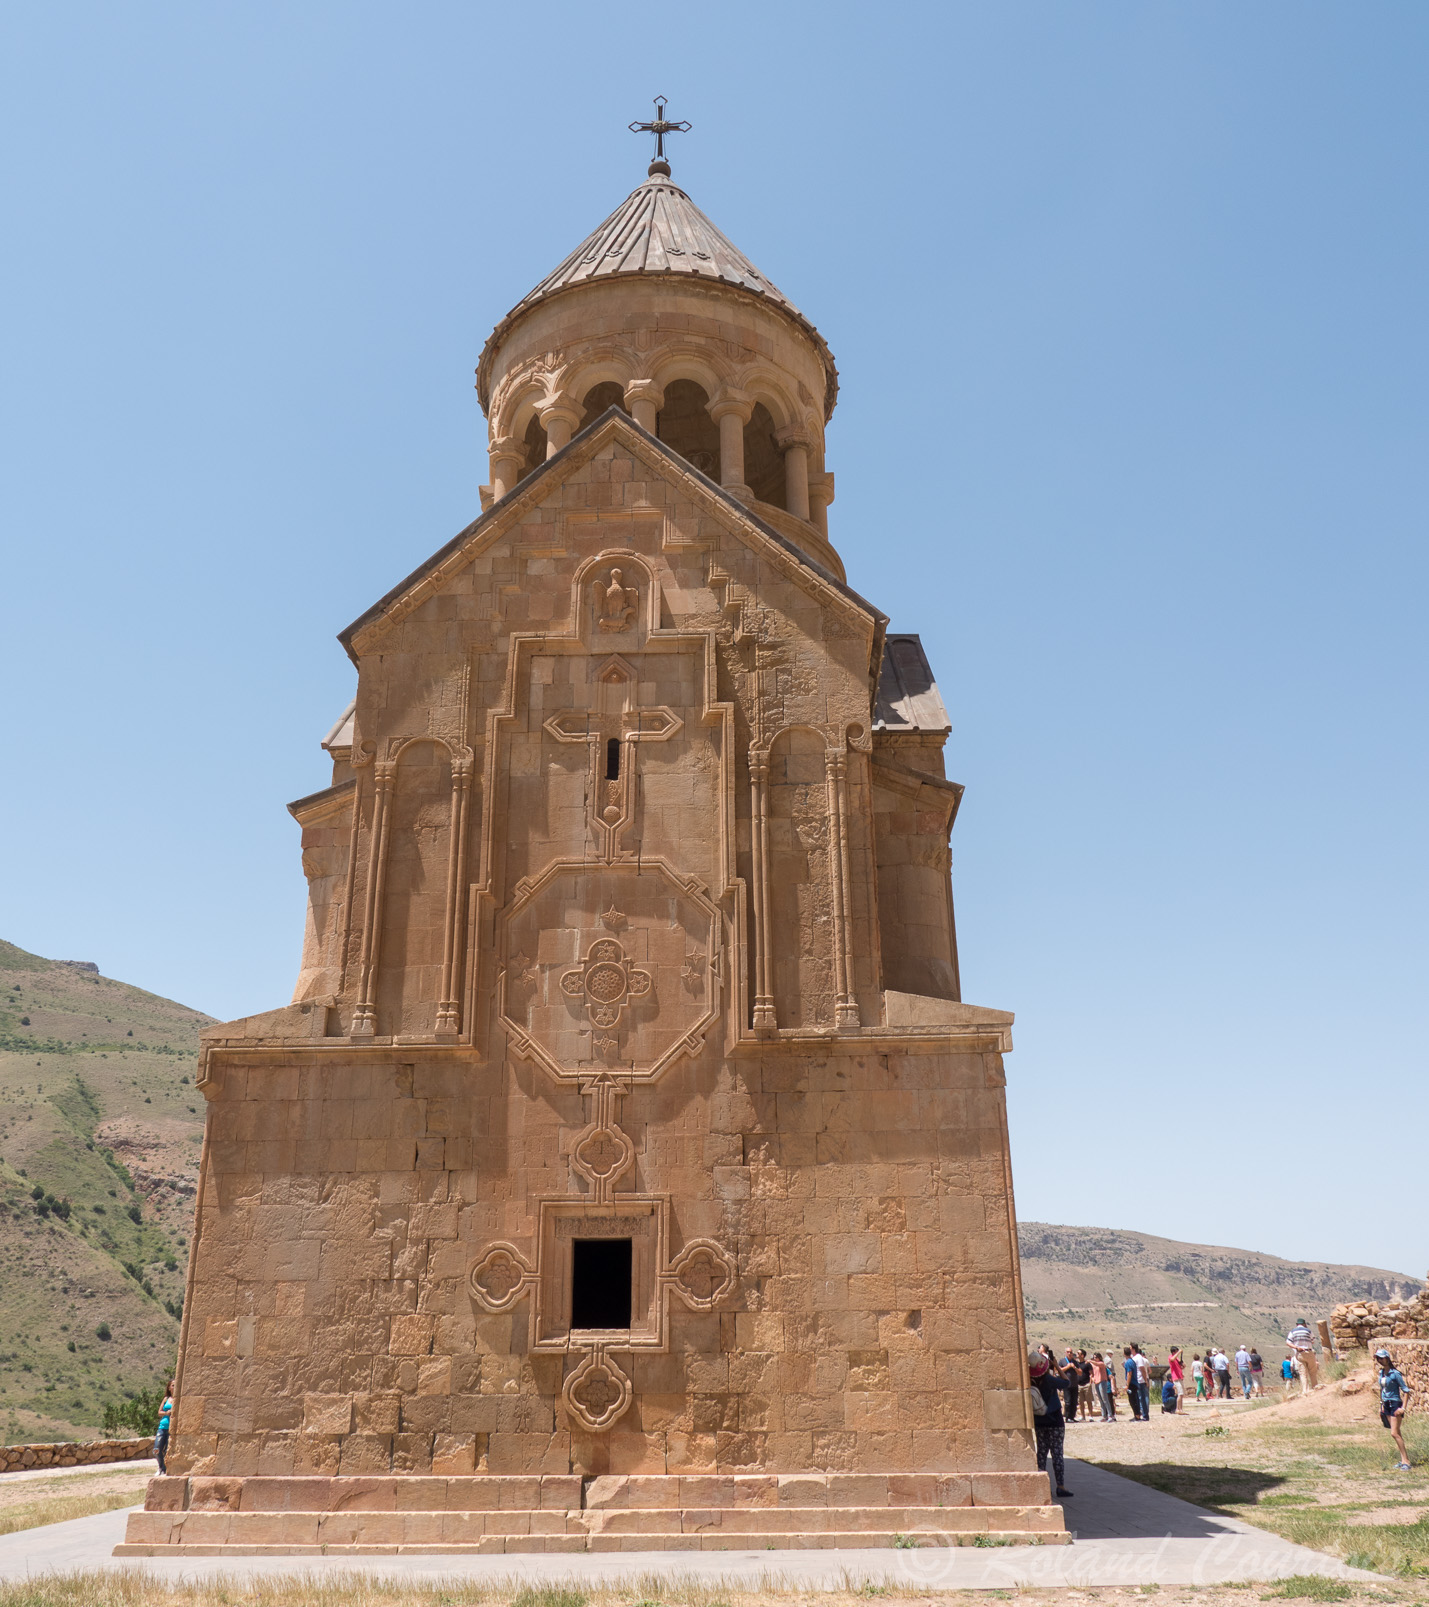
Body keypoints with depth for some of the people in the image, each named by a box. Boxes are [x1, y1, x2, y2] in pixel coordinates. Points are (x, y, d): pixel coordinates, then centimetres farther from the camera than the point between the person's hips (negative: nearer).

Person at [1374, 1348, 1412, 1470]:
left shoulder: (1395, 1374, -15)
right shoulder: (1381, 1373, 7)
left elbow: (1406, 1390, -14)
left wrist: (1403, 1408, -19)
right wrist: (1381, 1406, 19)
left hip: (1395, 1404, -7)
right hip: (1386, 1405, 7)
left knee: (1395, 1433, -11)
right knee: (1397, 1433, 10)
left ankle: (1405, 1461, -5)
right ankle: (1403, 1459, 17)